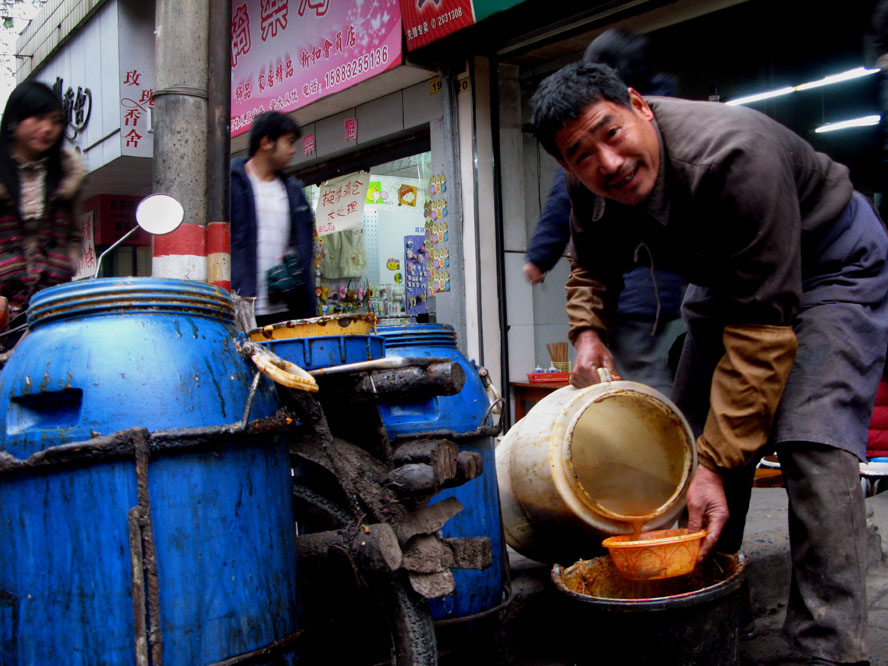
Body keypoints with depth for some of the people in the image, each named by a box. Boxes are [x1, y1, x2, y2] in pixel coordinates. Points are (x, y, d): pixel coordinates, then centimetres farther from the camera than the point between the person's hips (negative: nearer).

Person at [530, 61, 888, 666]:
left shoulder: (733, 155, -38)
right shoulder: (593, 189, -16)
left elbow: (763, 325, -36)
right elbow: (593, 262, 8)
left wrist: (716, 465, -35)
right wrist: (588, 330, -13)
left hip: (834, 265, -6)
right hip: (725, 272, 7)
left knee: (812, 442, -24)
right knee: (693, 434, 3)